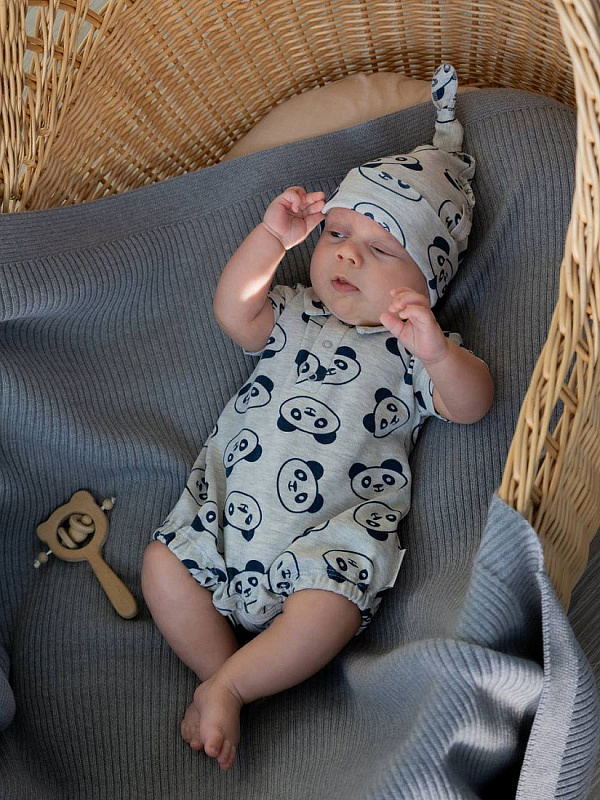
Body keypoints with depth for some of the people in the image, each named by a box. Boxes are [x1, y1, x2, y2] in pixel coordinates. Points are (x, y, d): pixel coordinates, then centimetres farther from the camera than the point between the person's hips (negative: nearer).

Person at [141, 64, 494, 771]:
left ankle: (226, 685, -8)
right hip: (229, 501, 4)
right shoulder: (296, 316, 15)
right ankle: (223, 671, -1)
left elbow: (469, 406, -9)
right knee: (163, 563, -10)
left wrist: (437, 351, -30)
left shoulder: (417, 345, 5)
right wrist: (272, 235, -14)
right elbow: (234, 314, -3)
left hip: (332, 533, -4)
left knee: (330, 610, -27)